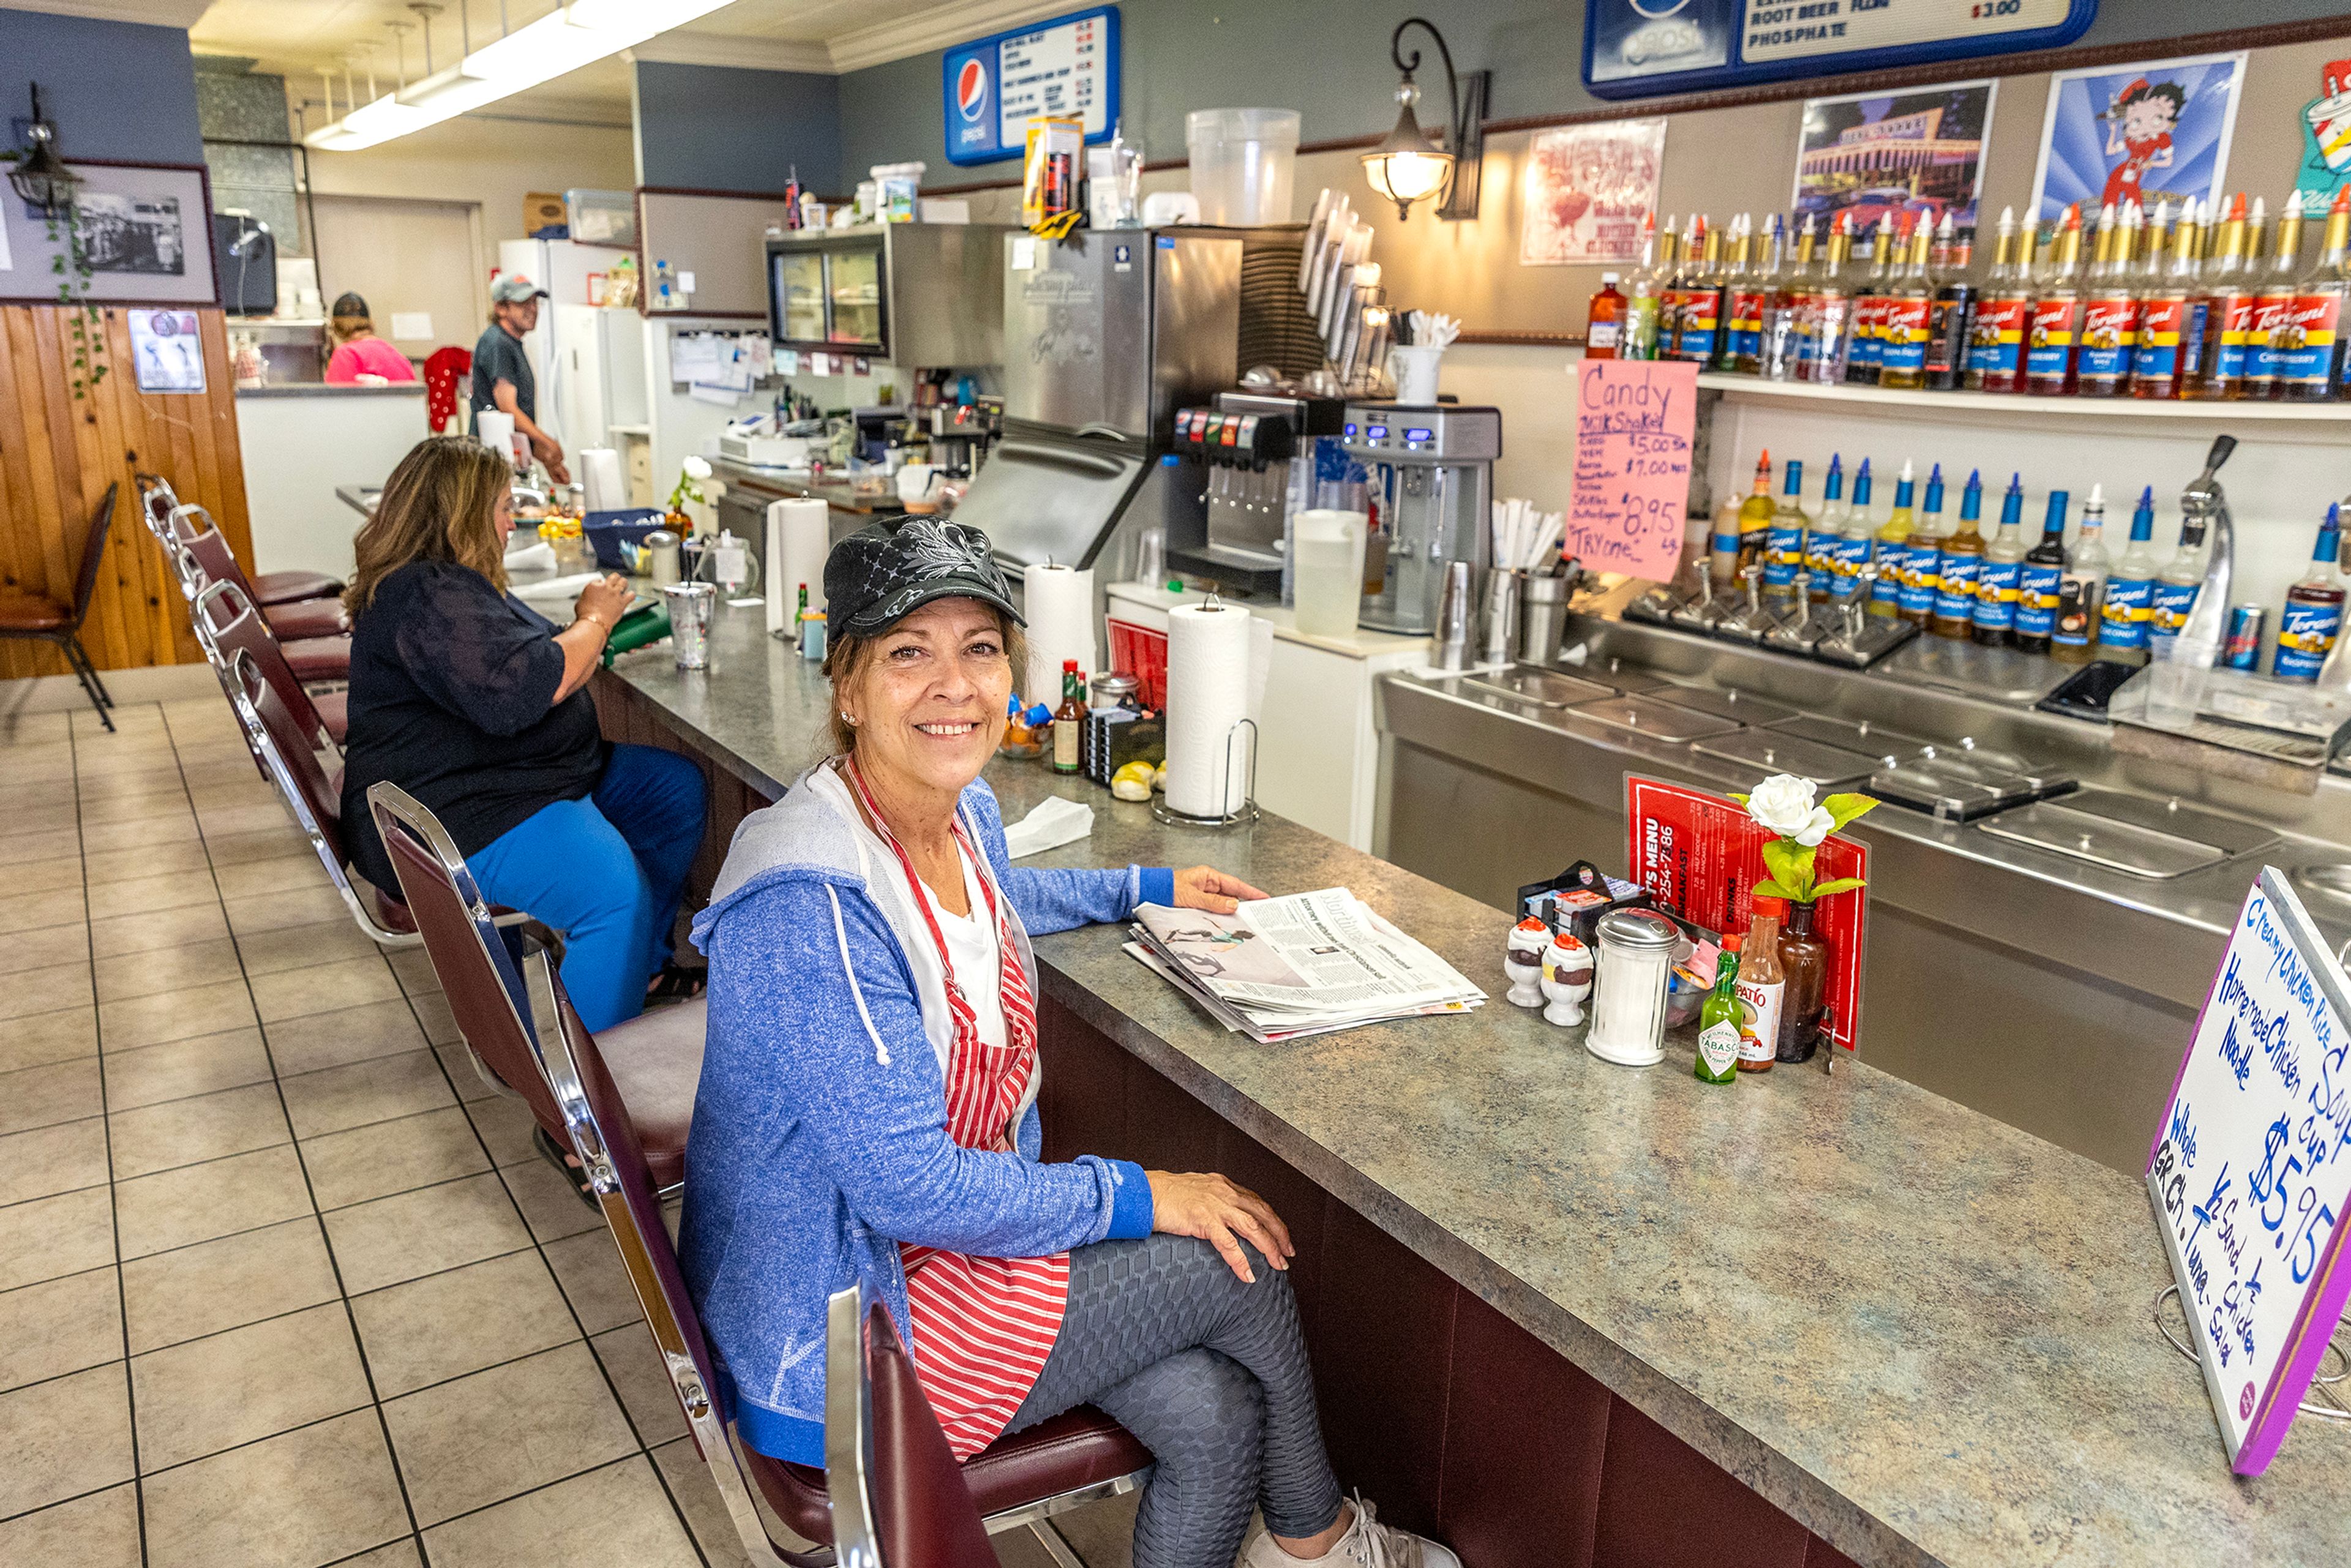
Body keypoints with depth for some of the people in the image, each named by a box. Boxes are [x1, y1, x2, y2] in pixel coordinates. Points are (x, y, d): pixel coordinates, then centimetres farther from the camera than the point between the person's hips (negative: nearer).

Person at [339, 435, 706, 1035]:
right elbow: (522, 688, -27)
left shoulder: (448, 582, 17)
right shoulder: (425, 596, -20)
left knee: (677, 787, 11)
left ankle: (643, 964, 21)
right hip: (457, 819, -12)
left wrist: (587, 627, 12)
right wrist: (594, 620, -10)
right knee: (614, 888, -31)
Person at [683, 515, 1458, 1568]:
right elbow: (910, 1187, -28)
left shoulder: (963, 808, -2)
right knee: (1242, 1260, -6)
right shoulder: (807, 908, -30)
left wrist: (1147, 887, 28)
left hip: (956, 1211, 8)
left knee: (1214, 1414, -6)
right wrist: (1136, 1198, -19)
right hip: (839, 1336, -8)